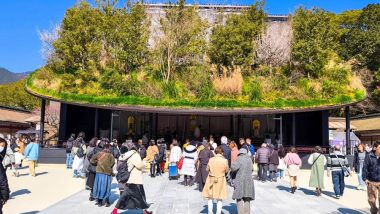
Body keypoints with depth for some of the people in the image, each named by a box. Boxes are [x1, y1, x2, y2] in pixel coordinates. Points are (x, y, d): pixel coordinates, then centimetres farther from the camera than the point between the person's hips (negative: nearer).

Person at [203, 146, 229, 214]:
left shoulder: (211, 159, -10)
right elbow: (227, 170, -1)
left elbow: (207, 169, 1)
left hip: (211, 180, 1)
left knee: (210, 197, 17)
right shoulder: (225, 160, -13)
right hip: (221, 180, -1)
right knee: (219, 198, 13)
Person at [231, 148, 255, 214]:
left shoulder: (239, 159, -11)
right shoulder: (249, 159, 6)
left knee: (239, 198, 2)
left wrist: (232, 164, 2)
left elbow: (233, 168, -18)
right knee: (247, 198, 13)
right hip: (249, 180, 5)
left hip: (240, 180, -5)